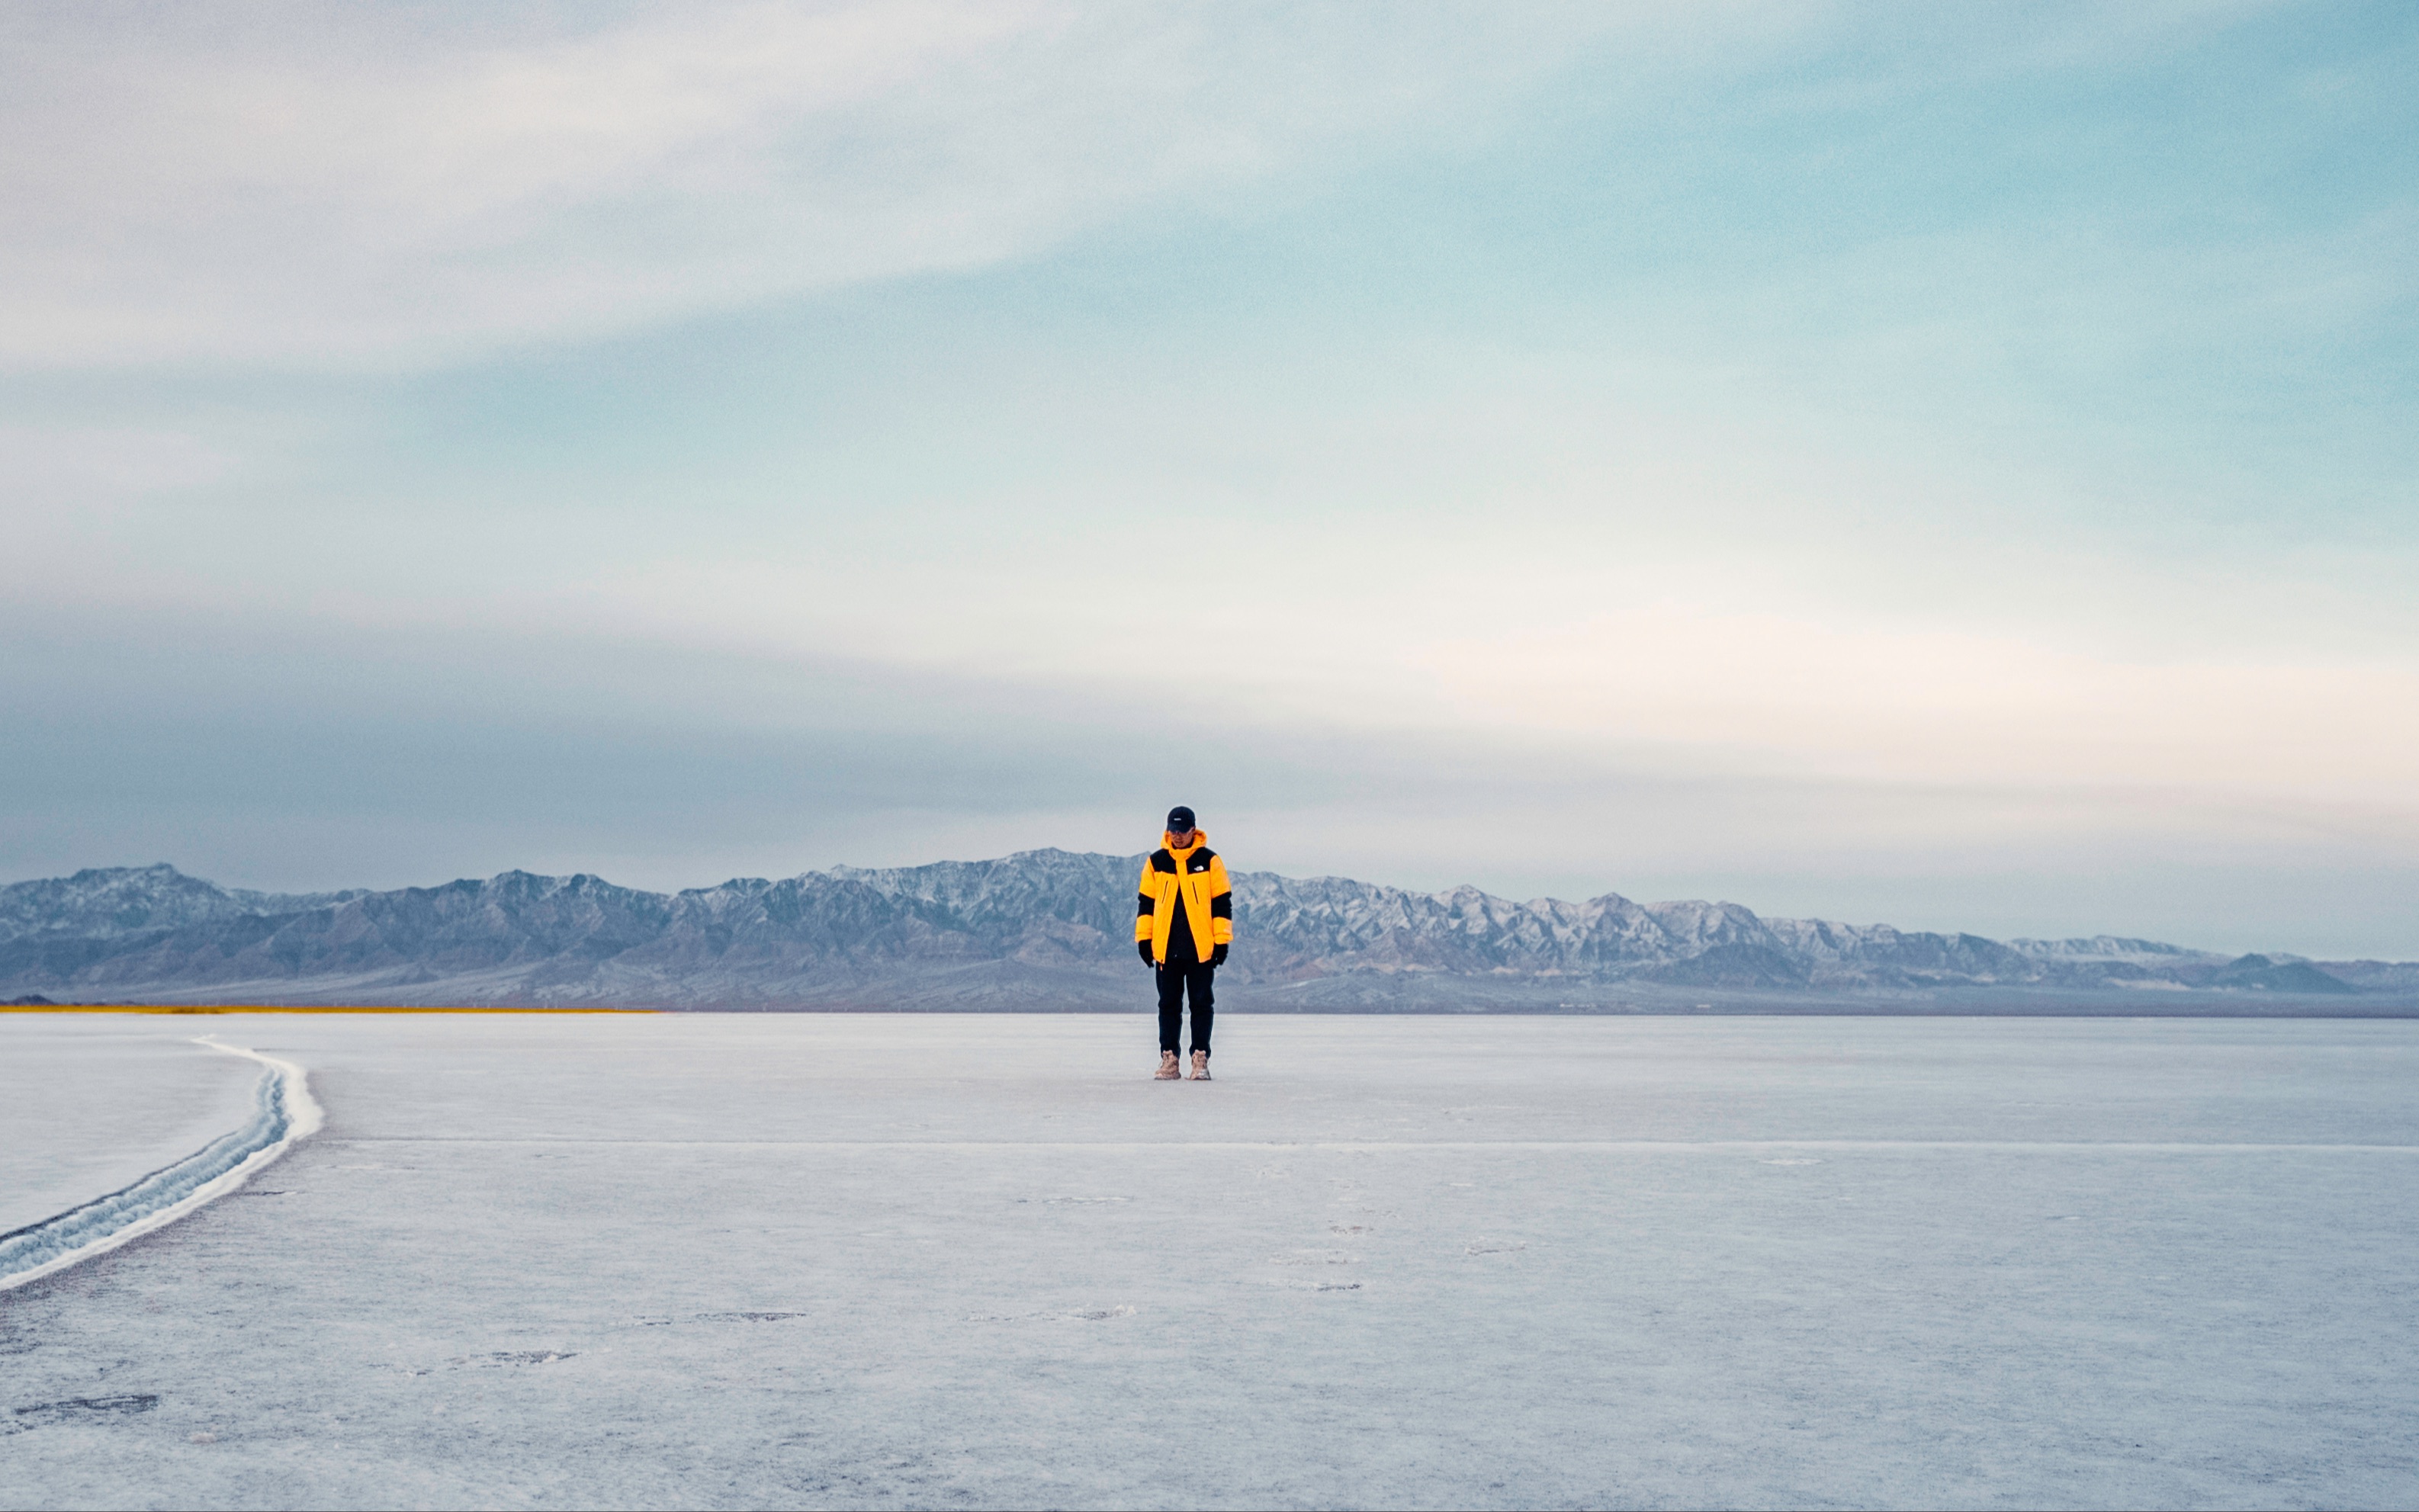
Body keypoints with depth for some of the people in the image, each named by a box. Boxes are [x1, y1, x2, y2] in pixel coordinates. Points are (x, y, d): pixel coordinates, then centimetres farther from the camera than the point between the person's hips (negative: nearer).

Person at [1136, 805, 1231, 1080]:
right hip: (1165, 947, 2)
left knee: (1201, 1004, 2)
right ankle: (1168, 1059, 9)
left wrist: (1222, 941, -2)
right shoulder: (1155, 862, 6)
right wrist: (1143, 939, 7)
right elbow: (1145, 903, 11)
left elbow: (1222, 903, 2)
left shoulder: (1209, 861, 0)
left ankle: (1200, 1059, 6)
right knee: (1169, 1005, 5)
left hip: (1201, 948, -2)